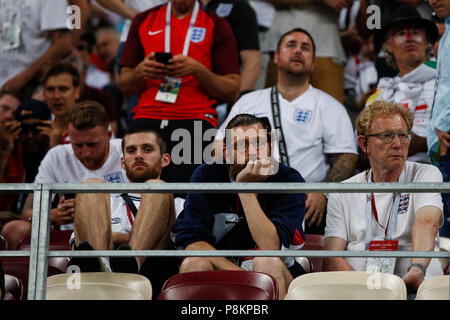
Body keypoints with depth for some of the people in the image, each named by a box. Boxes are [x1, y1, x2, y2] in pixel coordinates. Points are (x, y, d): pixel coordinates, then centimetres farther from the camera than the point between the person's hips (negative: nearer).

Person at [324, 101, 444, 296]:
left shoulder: (426, 175, 11)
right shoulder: (342, 193, 16)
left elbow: (427, 223, -10)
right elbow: (332, 257, 6)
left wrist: (417, 269, -32)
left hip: (418, 288, -1)